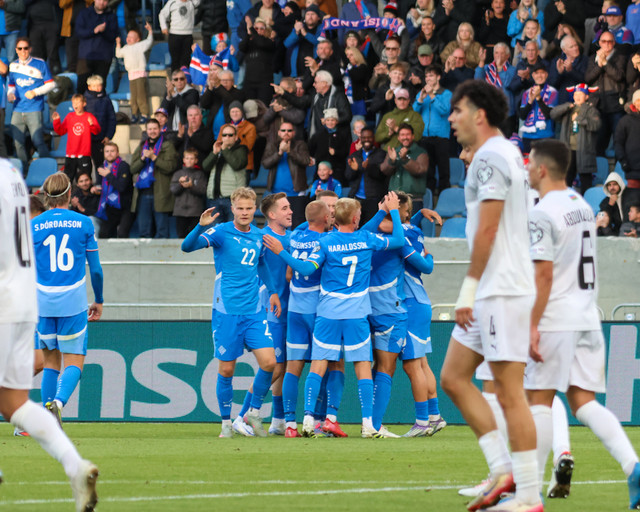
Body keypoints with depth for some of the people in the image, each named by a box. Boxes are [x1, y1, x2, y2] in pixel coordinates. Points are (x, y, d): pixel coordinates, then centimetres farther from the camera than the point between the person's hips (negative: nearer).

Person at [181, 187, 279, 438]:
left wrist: (272, 290, 23)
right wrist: (201, 227, -36)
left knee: (269, 362, -8)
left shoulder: (258, 236, 9)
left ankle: (253, 412, 11)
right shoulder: (221, 232, -7)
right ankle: (226, 423, 15)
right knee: (226, 369, 0)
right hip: (226, 312, -4)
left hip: (254, 311, 4)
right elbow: (187, 247, -19)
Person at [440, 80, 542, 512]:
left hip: (501, 292, -11)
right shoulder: (508, 154, 18)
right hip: (490, 294, 11)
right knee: (453, 378, 11)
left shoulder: (490, 157, -13)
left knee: (509, 392, -8)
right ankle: (503, 470, 8)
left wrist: (469, 290, -17)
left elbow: (487, 229, -19)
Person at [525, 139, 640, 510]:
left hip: (556, 321, -8)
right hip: (588, 318, 8)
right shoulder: (583, 206, 14)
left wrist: (532, 326, -16)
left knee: (540, 400, -1)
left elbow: (544, 274, -18)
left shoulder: (543, 214, -12)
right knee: (583, 402, 6)